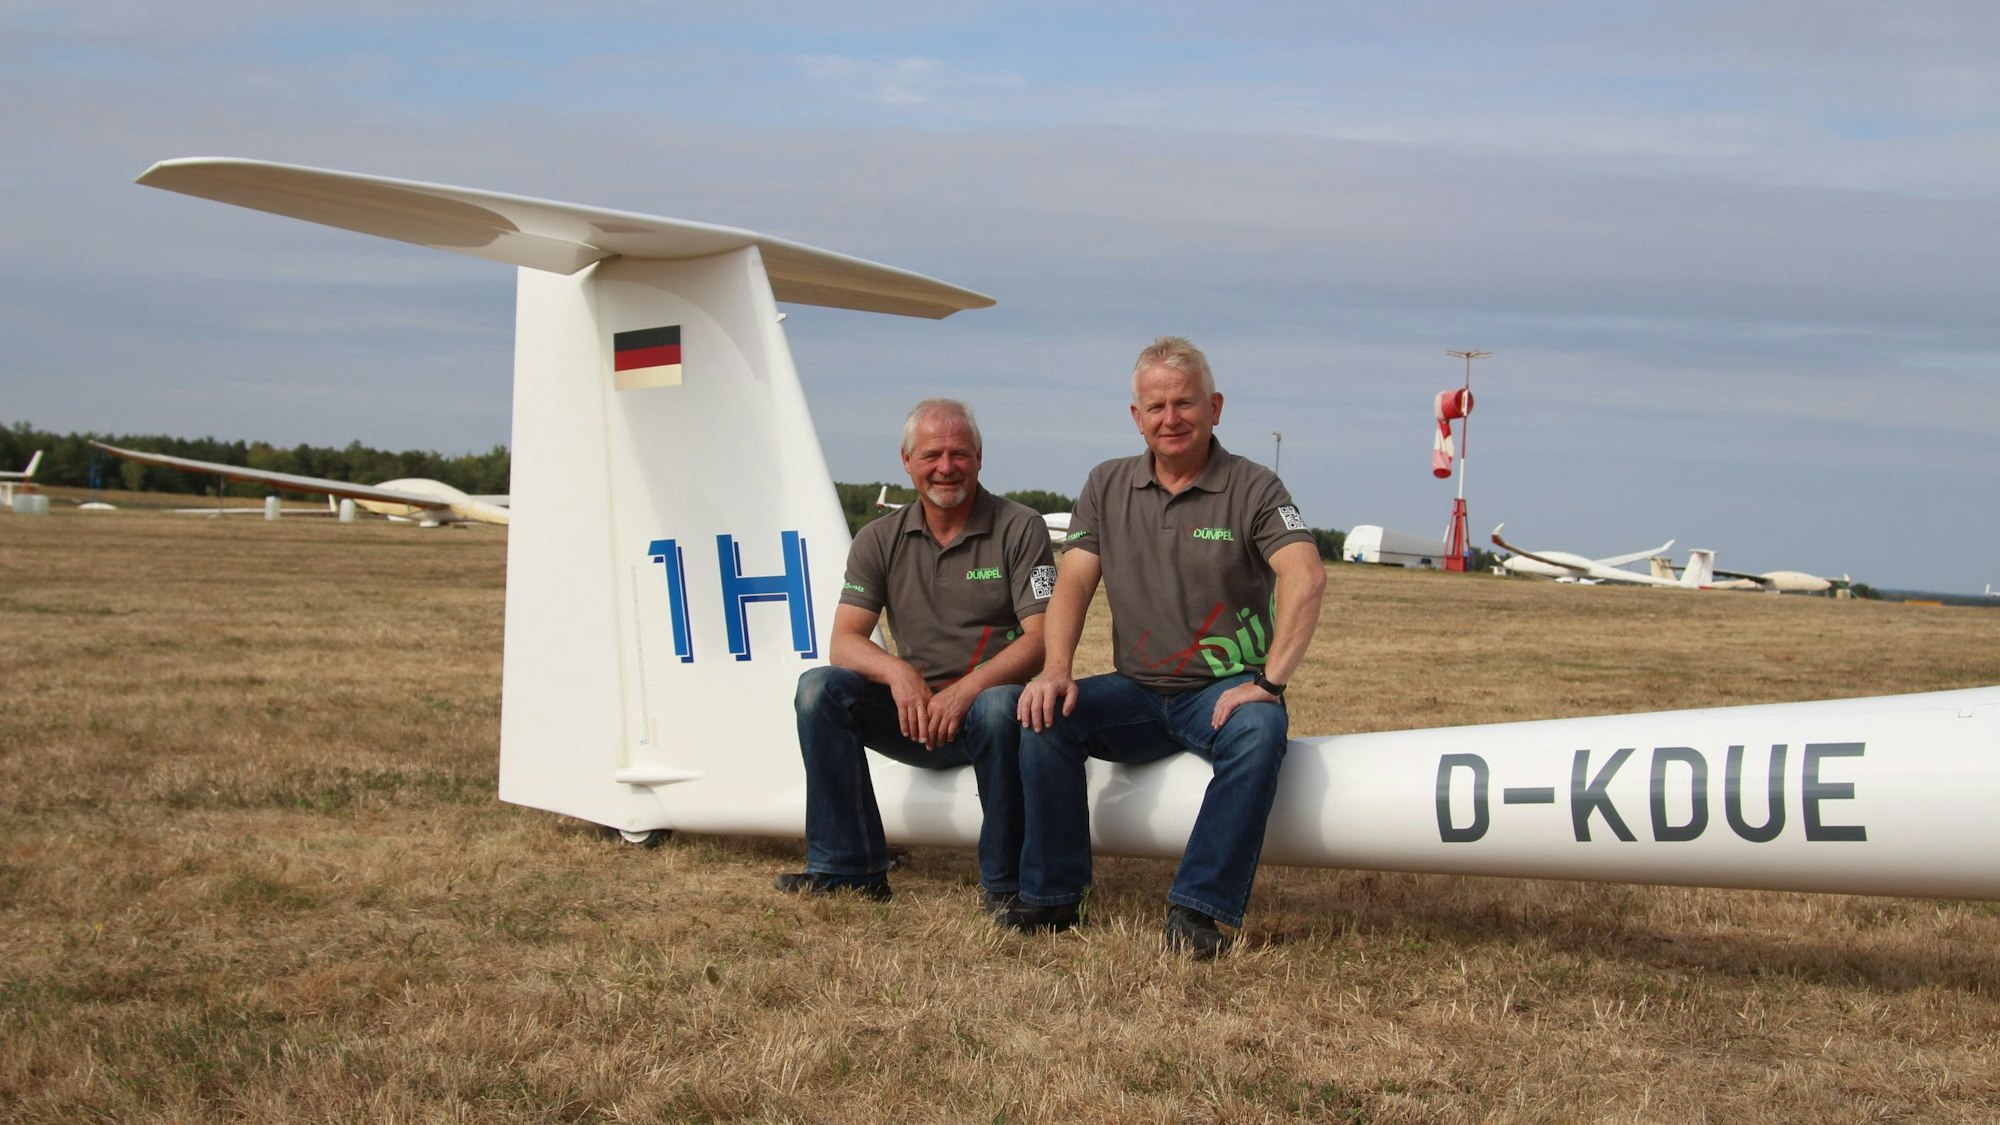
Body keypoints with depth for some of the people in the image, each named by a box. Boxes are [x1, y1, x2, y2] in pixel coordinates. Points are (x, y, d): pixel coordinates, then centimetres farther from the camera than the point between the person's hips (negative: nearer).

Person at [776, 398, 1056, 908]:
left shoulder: (1019, 529, -2)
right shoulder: (880, 540, 8)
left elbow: (1039, 640, -13)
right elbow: (844, 642, -1)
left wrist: (967, 689, -28)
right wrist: (897, 671, -24)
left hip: (986, 701, -4)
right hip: (911, 713, 4)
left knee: (999, 706, -38)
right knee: (819, 688, -19)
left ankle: (1006, 885, -22)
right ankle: (848, 868, -15)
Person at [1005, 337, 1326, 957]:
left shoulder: (1253, 488, -4)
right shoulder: (1108, 486, 10)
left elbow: (1306, 578, -19)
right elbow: (1074, 581, 2)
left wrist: (1268, 683, -29)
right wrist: (1055, 670, -16)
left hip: (1224, 690, -3)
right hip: (1136, 693, 4)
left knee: (1257, 731, -36)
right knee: (1045, 715, -22)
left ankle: (1199, 910, -31)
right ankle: (1051, 895, -11)